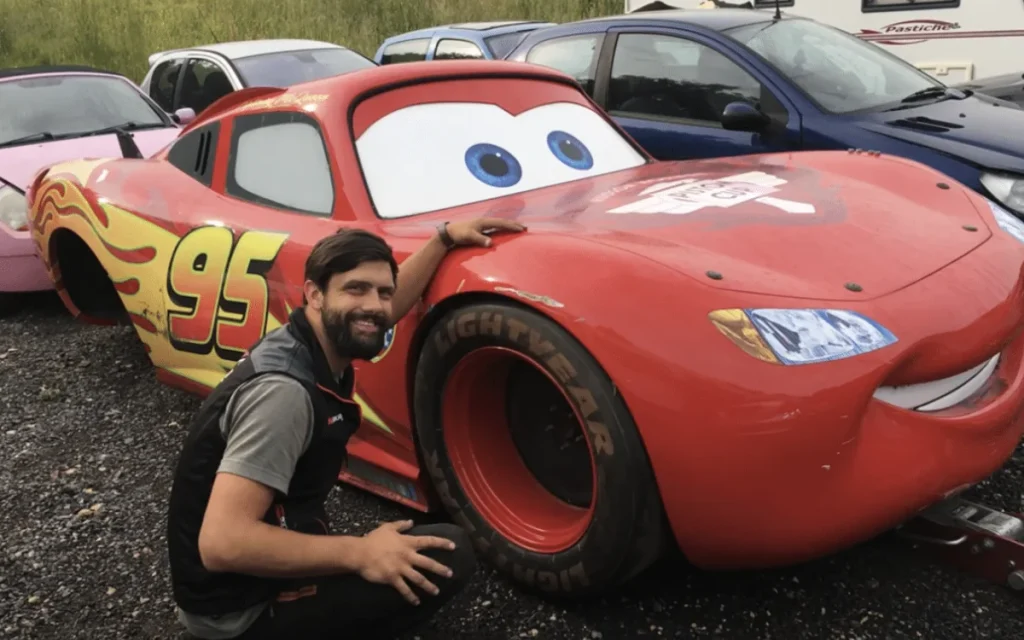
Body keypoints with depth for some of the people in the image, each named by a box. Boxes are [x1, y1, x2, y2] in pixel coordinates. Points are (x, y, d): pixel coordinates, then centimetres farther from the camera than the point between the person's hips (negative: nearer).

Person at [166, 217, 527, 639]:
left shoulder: (318, 338, -1)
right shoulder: (284, 391, -28)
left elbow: (382, 313, 20)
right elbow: (222, 543, -33)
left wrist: (445, 237, 14)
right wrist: (360, 553, -28)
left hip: (259, 571, 9)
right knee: (448, 556, -16)